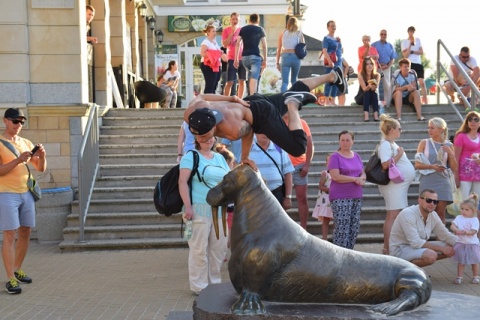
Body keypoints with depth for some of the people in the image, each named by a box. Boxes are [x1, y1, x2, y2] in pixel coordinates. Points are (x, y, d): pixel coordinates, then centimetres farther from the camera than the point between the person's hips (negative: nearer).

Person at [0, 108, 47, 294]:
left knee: (25, 233, 11)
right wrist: (18, 160, -25)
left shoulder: (26, 143, 12)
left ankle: (17, 271, 25)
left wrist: (42, 156, -9)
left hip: (26, 193, 6)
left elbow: (41, 168, 11)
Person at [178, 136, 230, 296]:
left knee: (219, 248, 9)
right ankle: (199, 286, 7)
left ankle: (215, 282, 22)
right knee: (199, 249, -2)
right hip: (199, 210, -6)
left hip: (220, 210, 6)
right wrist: (188, 206, -17)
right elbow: (182, 182, -10)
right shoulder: (190, 156, -3)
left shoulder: (220, 158, 16)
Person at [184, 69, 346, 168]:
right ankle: (332, 76, 46)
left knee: (298, 149, -8)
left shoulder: (233, 130, -45)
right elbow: (201, 97, -7)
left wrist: (244, 157, -6)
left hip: (263, 115, -7)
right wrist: (233, 99, -5)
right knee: (294, 90, 27)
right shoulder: (190, 114, -29)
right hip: (250, 102, 7)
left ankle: (292, 103, 9)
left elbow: (248, 131, -22)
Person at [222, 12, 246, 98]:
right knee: (230, 82, -5)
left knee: (242, 81, 3)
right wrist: (232, 33, -11)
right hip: (232, 59, -3)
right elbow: (225, 44, -8)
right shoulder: (226, 30, 1)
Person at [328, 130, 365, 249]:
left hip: (357, 197, 6)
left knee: (355, 228, 7)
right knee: (342, 229, -9)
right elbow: (336, 177, -15)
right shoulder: (335, 157, -5)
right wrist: (355, 179, -13)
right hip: (340, 198, -6)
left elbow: (363, 174, 16)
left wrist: (361, 179, -8)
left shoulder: (356, 156, 14)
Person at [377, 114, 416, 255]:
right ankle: (388, 249, -10)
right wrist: (399, 155, -16)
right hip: (394, 185, -10)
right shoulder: (385, 144, -13)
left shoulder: (391, 144, 18)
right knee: (393, 216, -11)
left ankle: (387, 247, 15)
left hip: (400, 185, 10)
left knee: (394, 216, 10)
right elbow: (386, 165, -24)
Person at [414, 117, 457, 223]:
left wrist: (450, 153, -5)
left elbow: (454, 168, 8)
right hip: (427, 181, -1)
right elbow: (417, 165, -1)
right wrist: (432, 166, -15)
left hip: (442, 182, 1)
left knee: (441, 213, 2)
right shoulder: (424, 143, 4)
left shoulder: (448, 145, 8)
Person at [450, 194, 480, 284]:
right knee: (460, 262, 9)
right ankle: (459, 277, 17)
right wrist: (457, 230, -28)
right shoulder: (459, 218, 1)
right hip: (460, 243, 2)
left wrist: (465, 232, -34)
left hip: (472, 244, -2)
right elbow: (452, 226, -9)